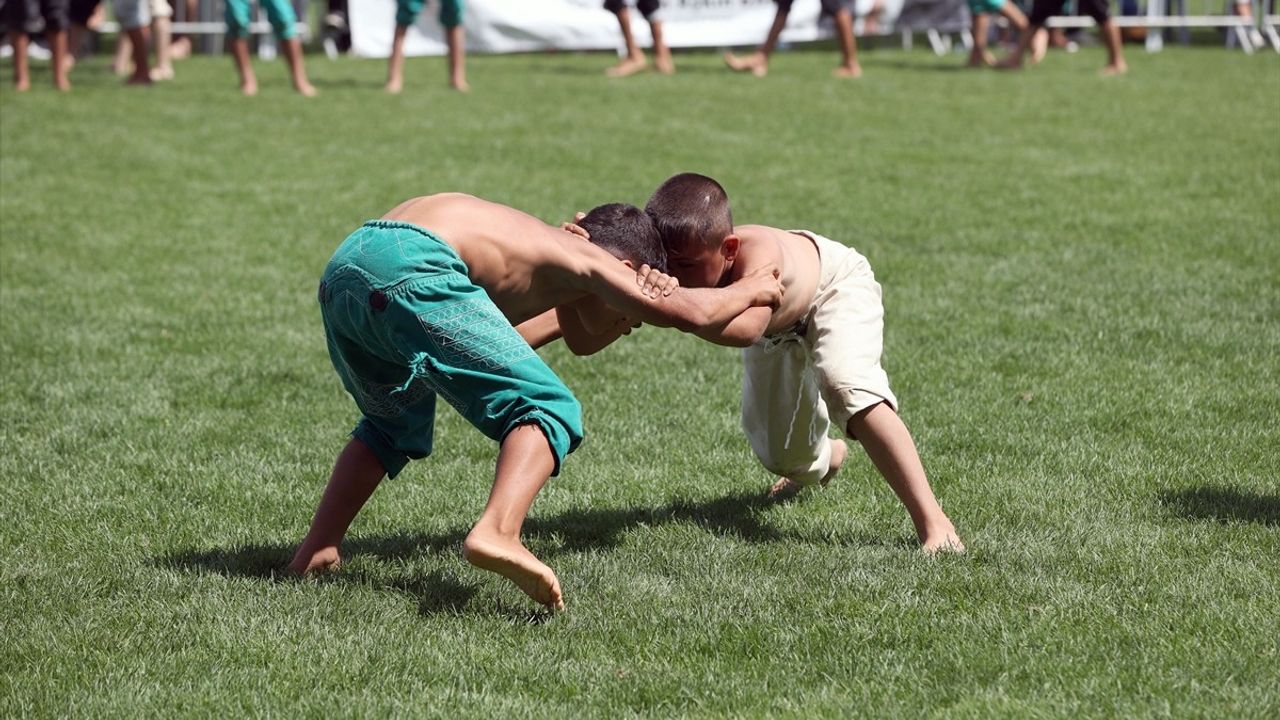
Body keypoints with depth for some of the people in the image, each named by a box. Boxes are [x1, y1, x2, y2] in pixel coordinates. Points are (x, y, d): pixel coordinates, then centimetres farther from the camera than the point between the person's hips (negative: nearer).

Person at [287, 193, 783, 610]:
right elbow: (693, 313, 13)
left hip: (341, 272, 9)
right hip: (411, 269, -9)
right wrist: (749, 290, 32)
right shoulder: (588, 260, 14)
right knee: (548, 411, -6)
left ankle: (315, 553, 27)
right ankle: (496, 532, -32)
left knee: (396, 427, 34)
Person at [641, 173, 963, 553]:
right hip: (779, 328, 6)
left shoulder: (758, 254, -49)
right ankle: (827, 457, 54)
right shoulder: (687, 252, -34)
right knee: (780, 455, 13)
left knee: (847, 385, -36)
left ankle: (932, 521, -32)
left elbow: (746, 328, -67)